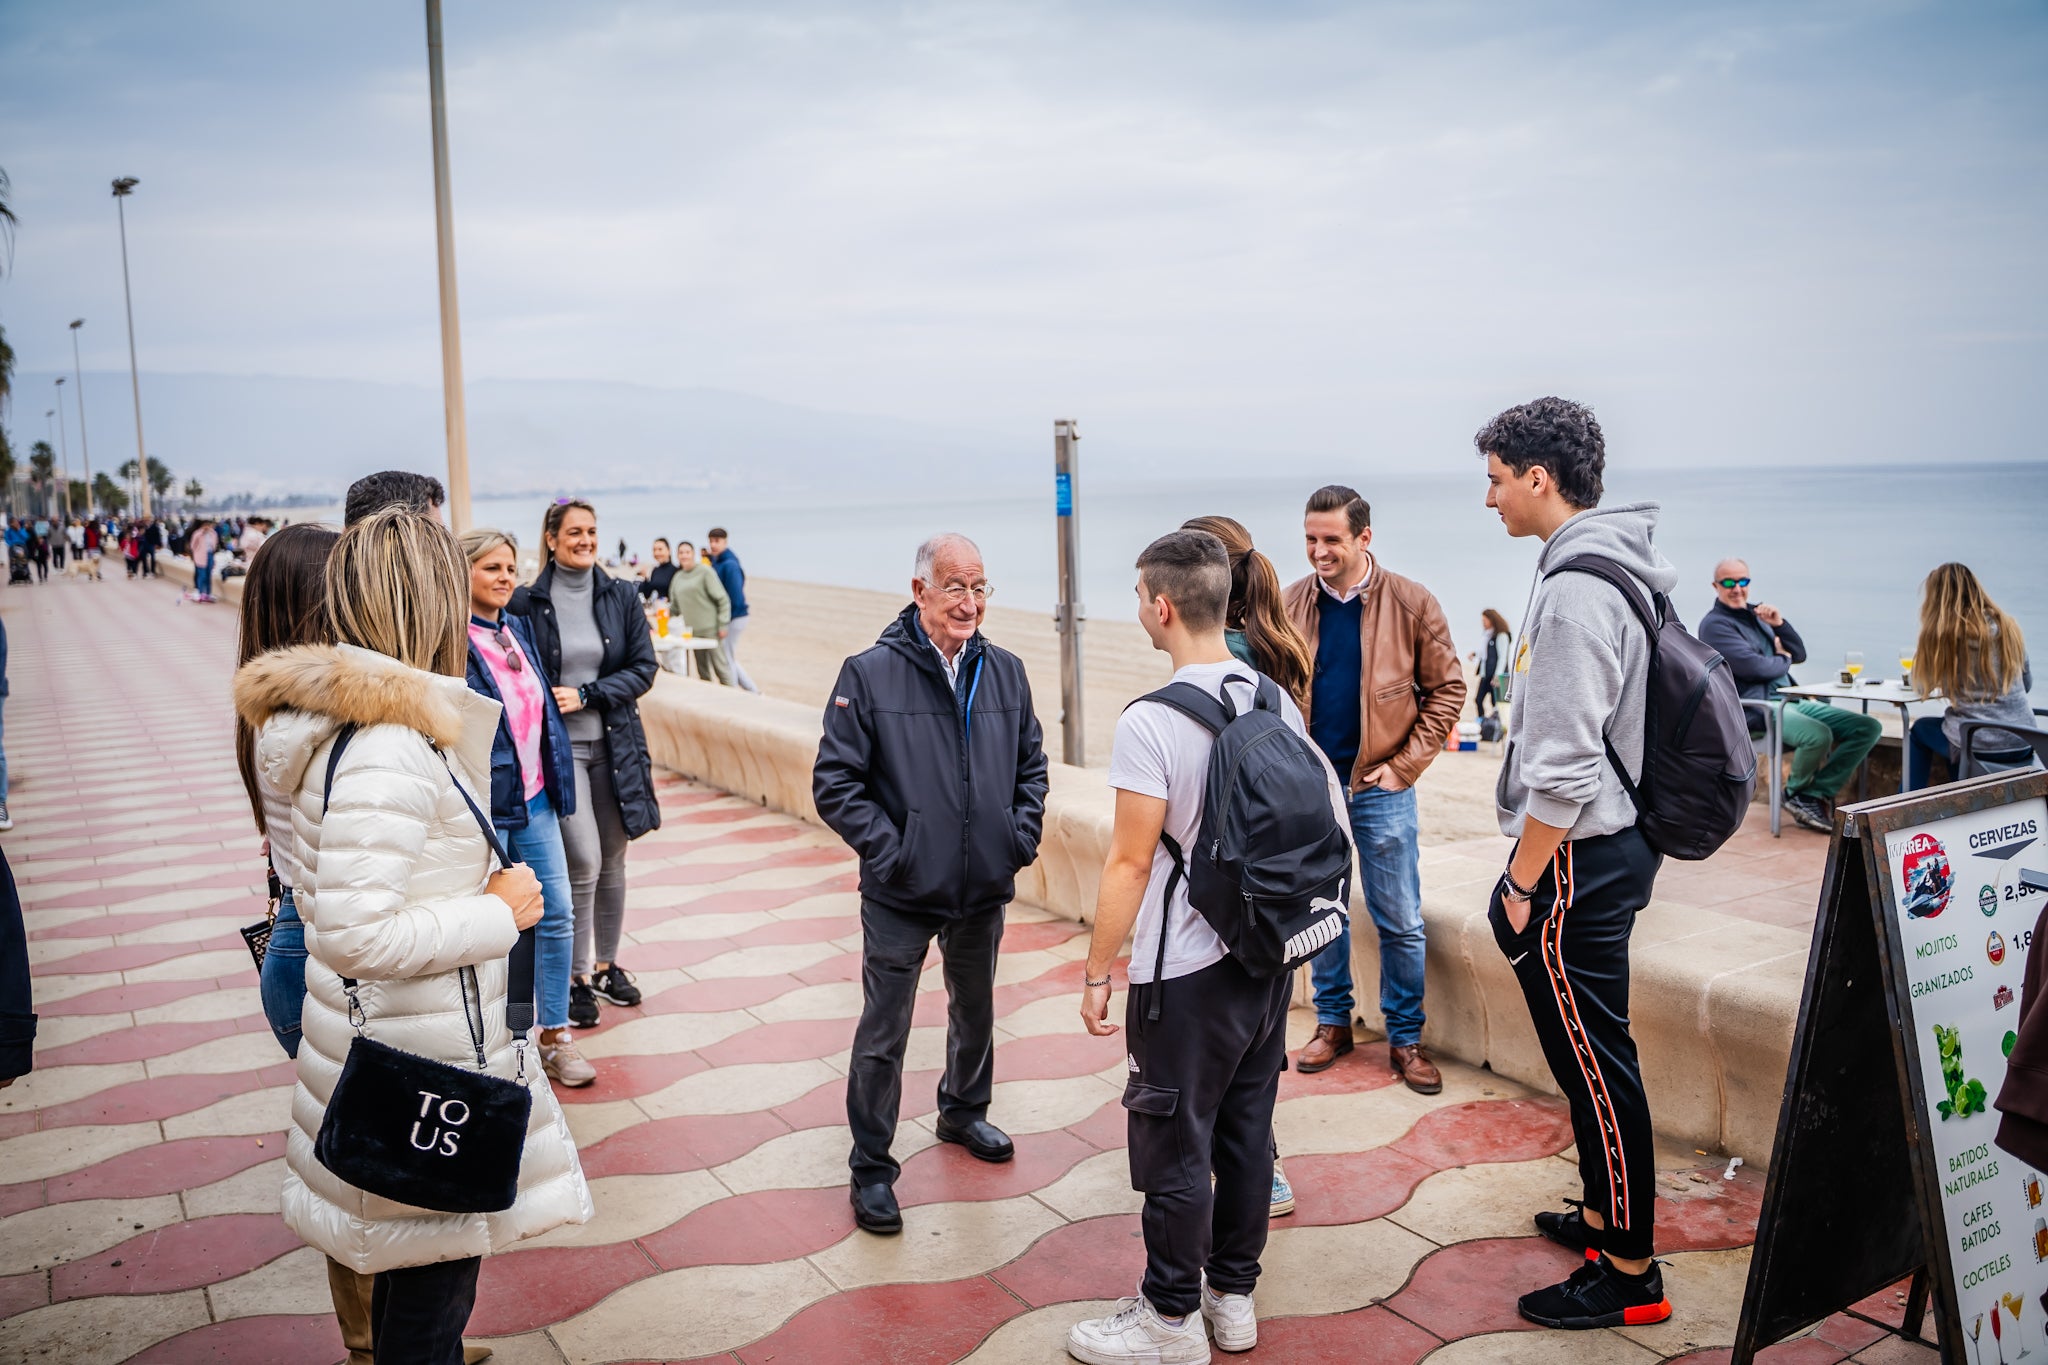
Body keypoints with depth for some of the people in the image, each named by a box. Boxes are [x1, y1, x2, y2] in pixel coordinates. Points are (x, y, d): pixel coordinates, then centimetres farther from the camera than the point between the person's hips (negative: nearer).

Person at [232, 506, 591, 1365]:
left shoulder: (359, 720, 5)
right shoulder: (387, 751, -25)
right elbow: (353, 935, -29)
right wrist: (497, 912, -18)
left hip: (414, 1034, 10)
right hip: (420, 1063, -10)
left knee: (415, 1275, 26)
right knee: (433, 1279, 8)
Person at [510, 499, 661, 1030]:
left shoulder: (621, 596, 3)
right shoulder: (526, 603, -3)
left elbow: (642, 669, 0)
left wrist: (585, 695, -11)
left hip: (614, 745, 3)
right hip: (558, 747, -3)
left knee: (612, 860, 11)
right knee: (584, 863, -9)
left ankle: (606, 965, 28)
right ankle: (577, 977, 8)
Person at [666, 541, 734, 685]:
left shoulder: (705, 571, -5)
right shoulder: (677, 577, 13)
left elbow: (722, 600, -8)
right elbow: (675, 607, 20)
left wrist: (722, 625, -12)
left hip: (710, 629, -6)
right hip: (692, 630, 6)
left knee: (720, 665, -5)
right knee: (702, 670, 10)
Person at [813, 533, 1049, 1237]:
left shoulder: (1006, 672, 0)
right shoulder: (869, 673, -12)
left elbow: (1032, 763, 12)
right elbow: (835, 782, -11)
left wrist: (1023, 831, 0)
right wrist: (888, 847, -17)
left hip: (986, 889, 5)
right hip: (901, 895, -4)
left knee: (975, 1011, 23)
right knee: (883, 1034, 4)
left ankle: (963, 1112, 48)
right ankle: (871, 1168, 20)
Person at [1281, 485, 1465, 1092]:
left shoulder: (1410, 603, -7)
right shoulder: (1291, 605, 0)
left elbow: (1447, 688, -2)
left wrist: (1404, 765, -8)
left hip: (1380, 788, -2)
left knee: (1400, 923, 5)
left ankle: (1405, 1039, 20)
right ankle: (1332, 1023, 29)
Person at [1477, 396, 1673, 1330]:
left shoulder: (1577, 591, -21)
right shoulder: (1614, 570, 11)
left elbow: (1563, 768, -24)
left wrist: (1521, 882, -16)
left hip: (1579, 860, -10)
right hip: (1614, 841, 10)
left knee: (1594, 1061, 1)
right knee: (1589, 1054, 21)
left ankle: (1630, 1274, 13)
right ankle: (1603, 1213, 37)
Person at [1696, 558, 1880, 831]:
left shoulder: (1756, 613, 20)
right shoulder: (1715, 624, -5)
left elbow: (1800, 655, 18)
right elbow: (1754, 667, -17)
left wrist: (1779, 624, 2)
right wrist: (1783, 660, 4)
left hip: (1793, 700, 9)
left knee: (1869, 728, -4)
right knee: (1819, 735, -35)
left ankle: (1816, 794, -6)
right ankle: (1796, 792, -5)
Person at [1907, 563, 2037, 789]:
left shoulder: (1942, 634, -9)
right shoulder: (2009, 625, 5)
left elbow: (1922, 687, 2)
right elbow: (2026, 684, 15)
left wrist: (1920, 651, 18)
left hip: (1978, 748, -5)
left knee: (1921, 729, 27)